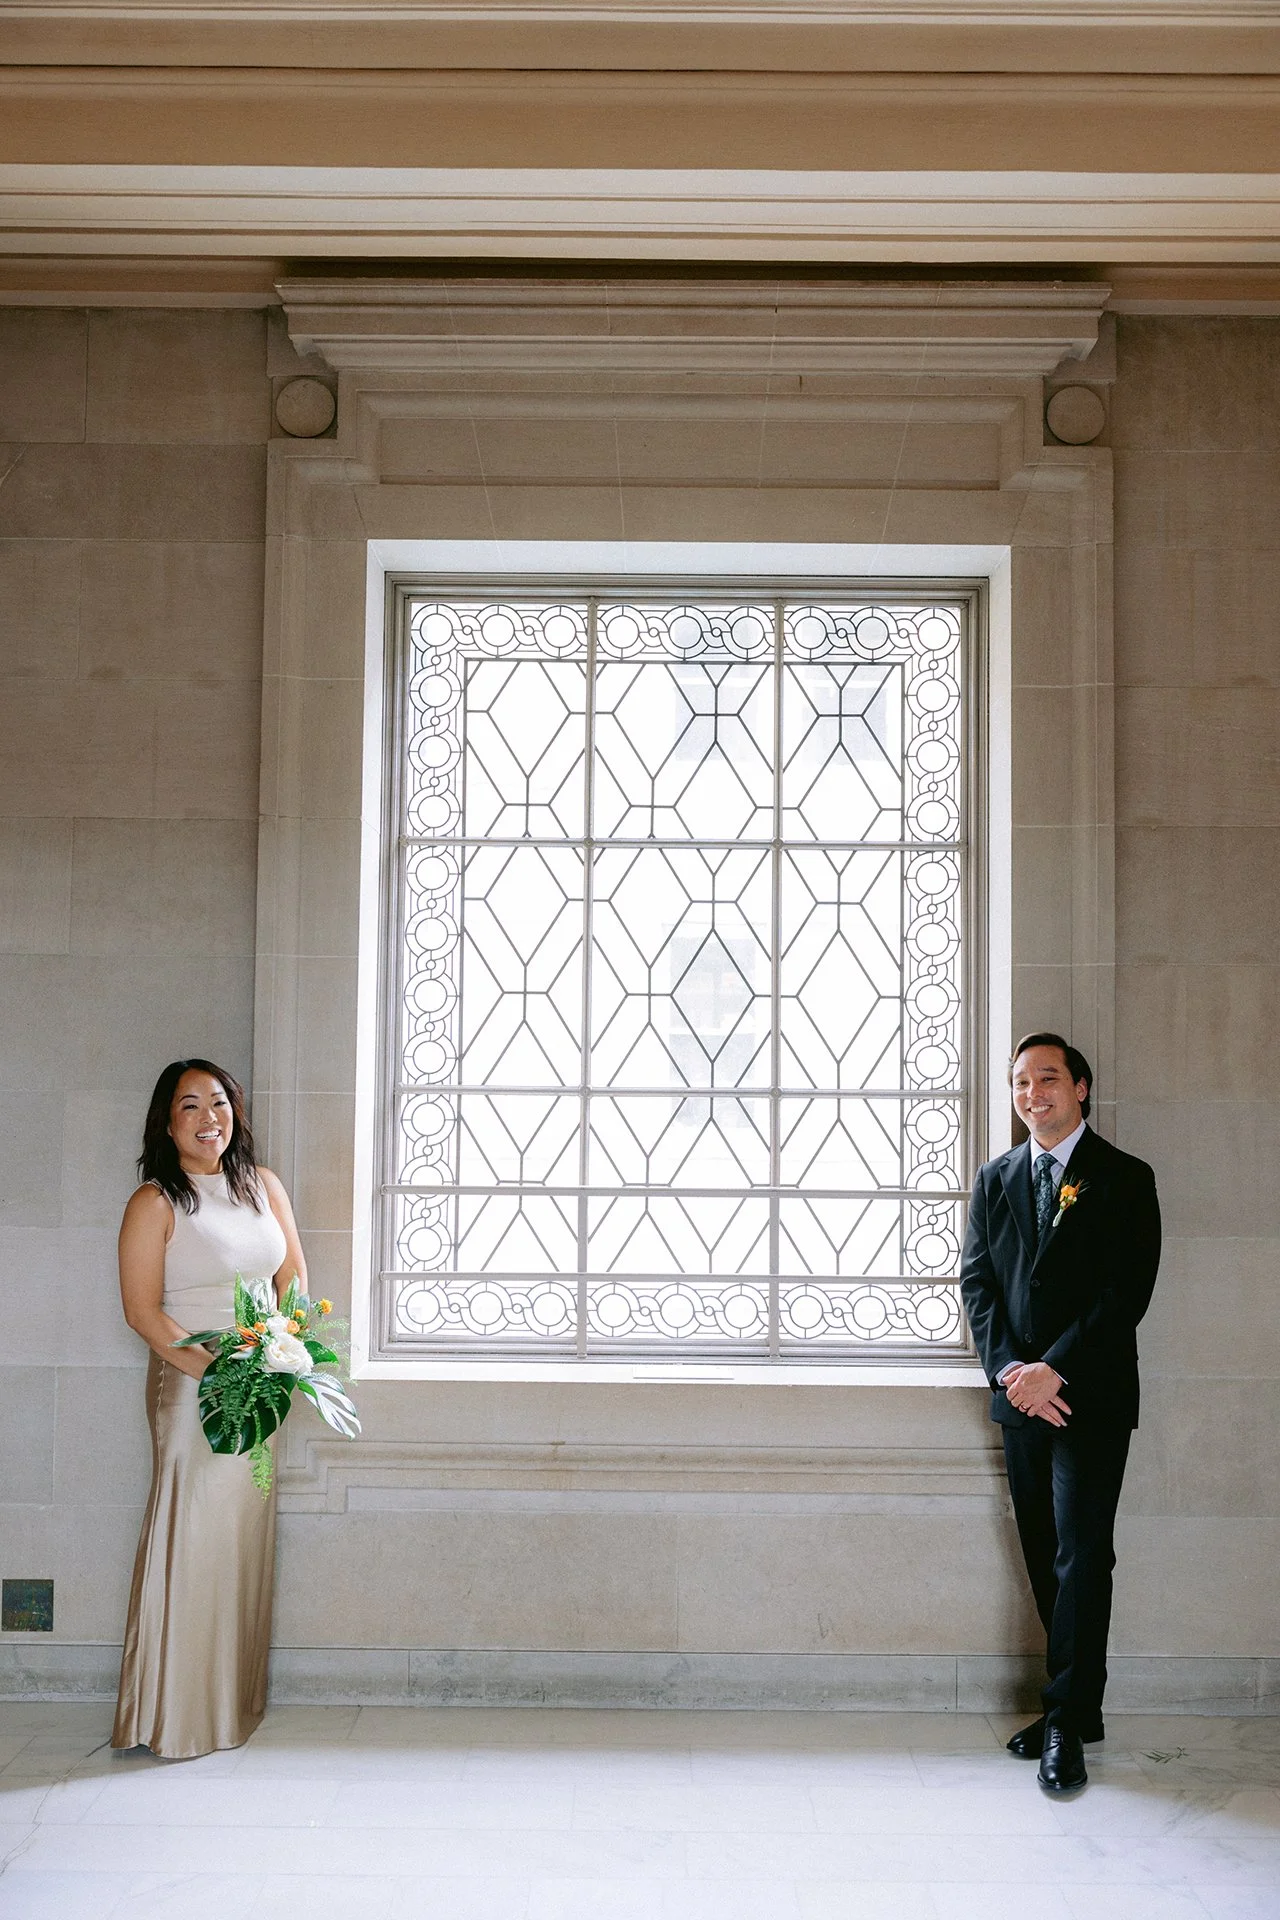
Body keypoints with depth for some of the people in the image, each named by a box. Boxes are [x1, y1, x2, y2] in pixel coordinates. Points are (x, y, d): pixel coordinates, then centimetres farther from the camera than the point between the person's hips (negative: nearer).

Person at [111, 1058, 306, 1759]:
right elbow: (142, 1310, -11)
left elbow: (293, 1275, 11)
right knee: (190, 1539, -4)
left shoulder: (262, 1186, 9)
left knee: (246, 1536, 11)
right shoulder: (155, 1202, -7)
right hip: (191, 1385, -5)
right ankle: (175, 1714, 9)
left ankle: (237, 1703, 23)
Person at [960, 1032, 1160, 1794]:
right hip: (1022, 1395, 5)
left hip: (1091, 1397, -5)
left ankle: (1068, 1723, 0)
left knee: (1082, 1556, -6)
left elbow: (1128, 1292, -10)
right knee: (1045, 1559, 9)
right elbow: (978, 1279, 6)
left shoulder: (1124, 1179, -3)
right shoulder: (996, 1180, 12)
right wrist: (1011, 1369, -9)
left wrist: (1056, 1369, -16)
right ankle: (1078, 1709, 20)